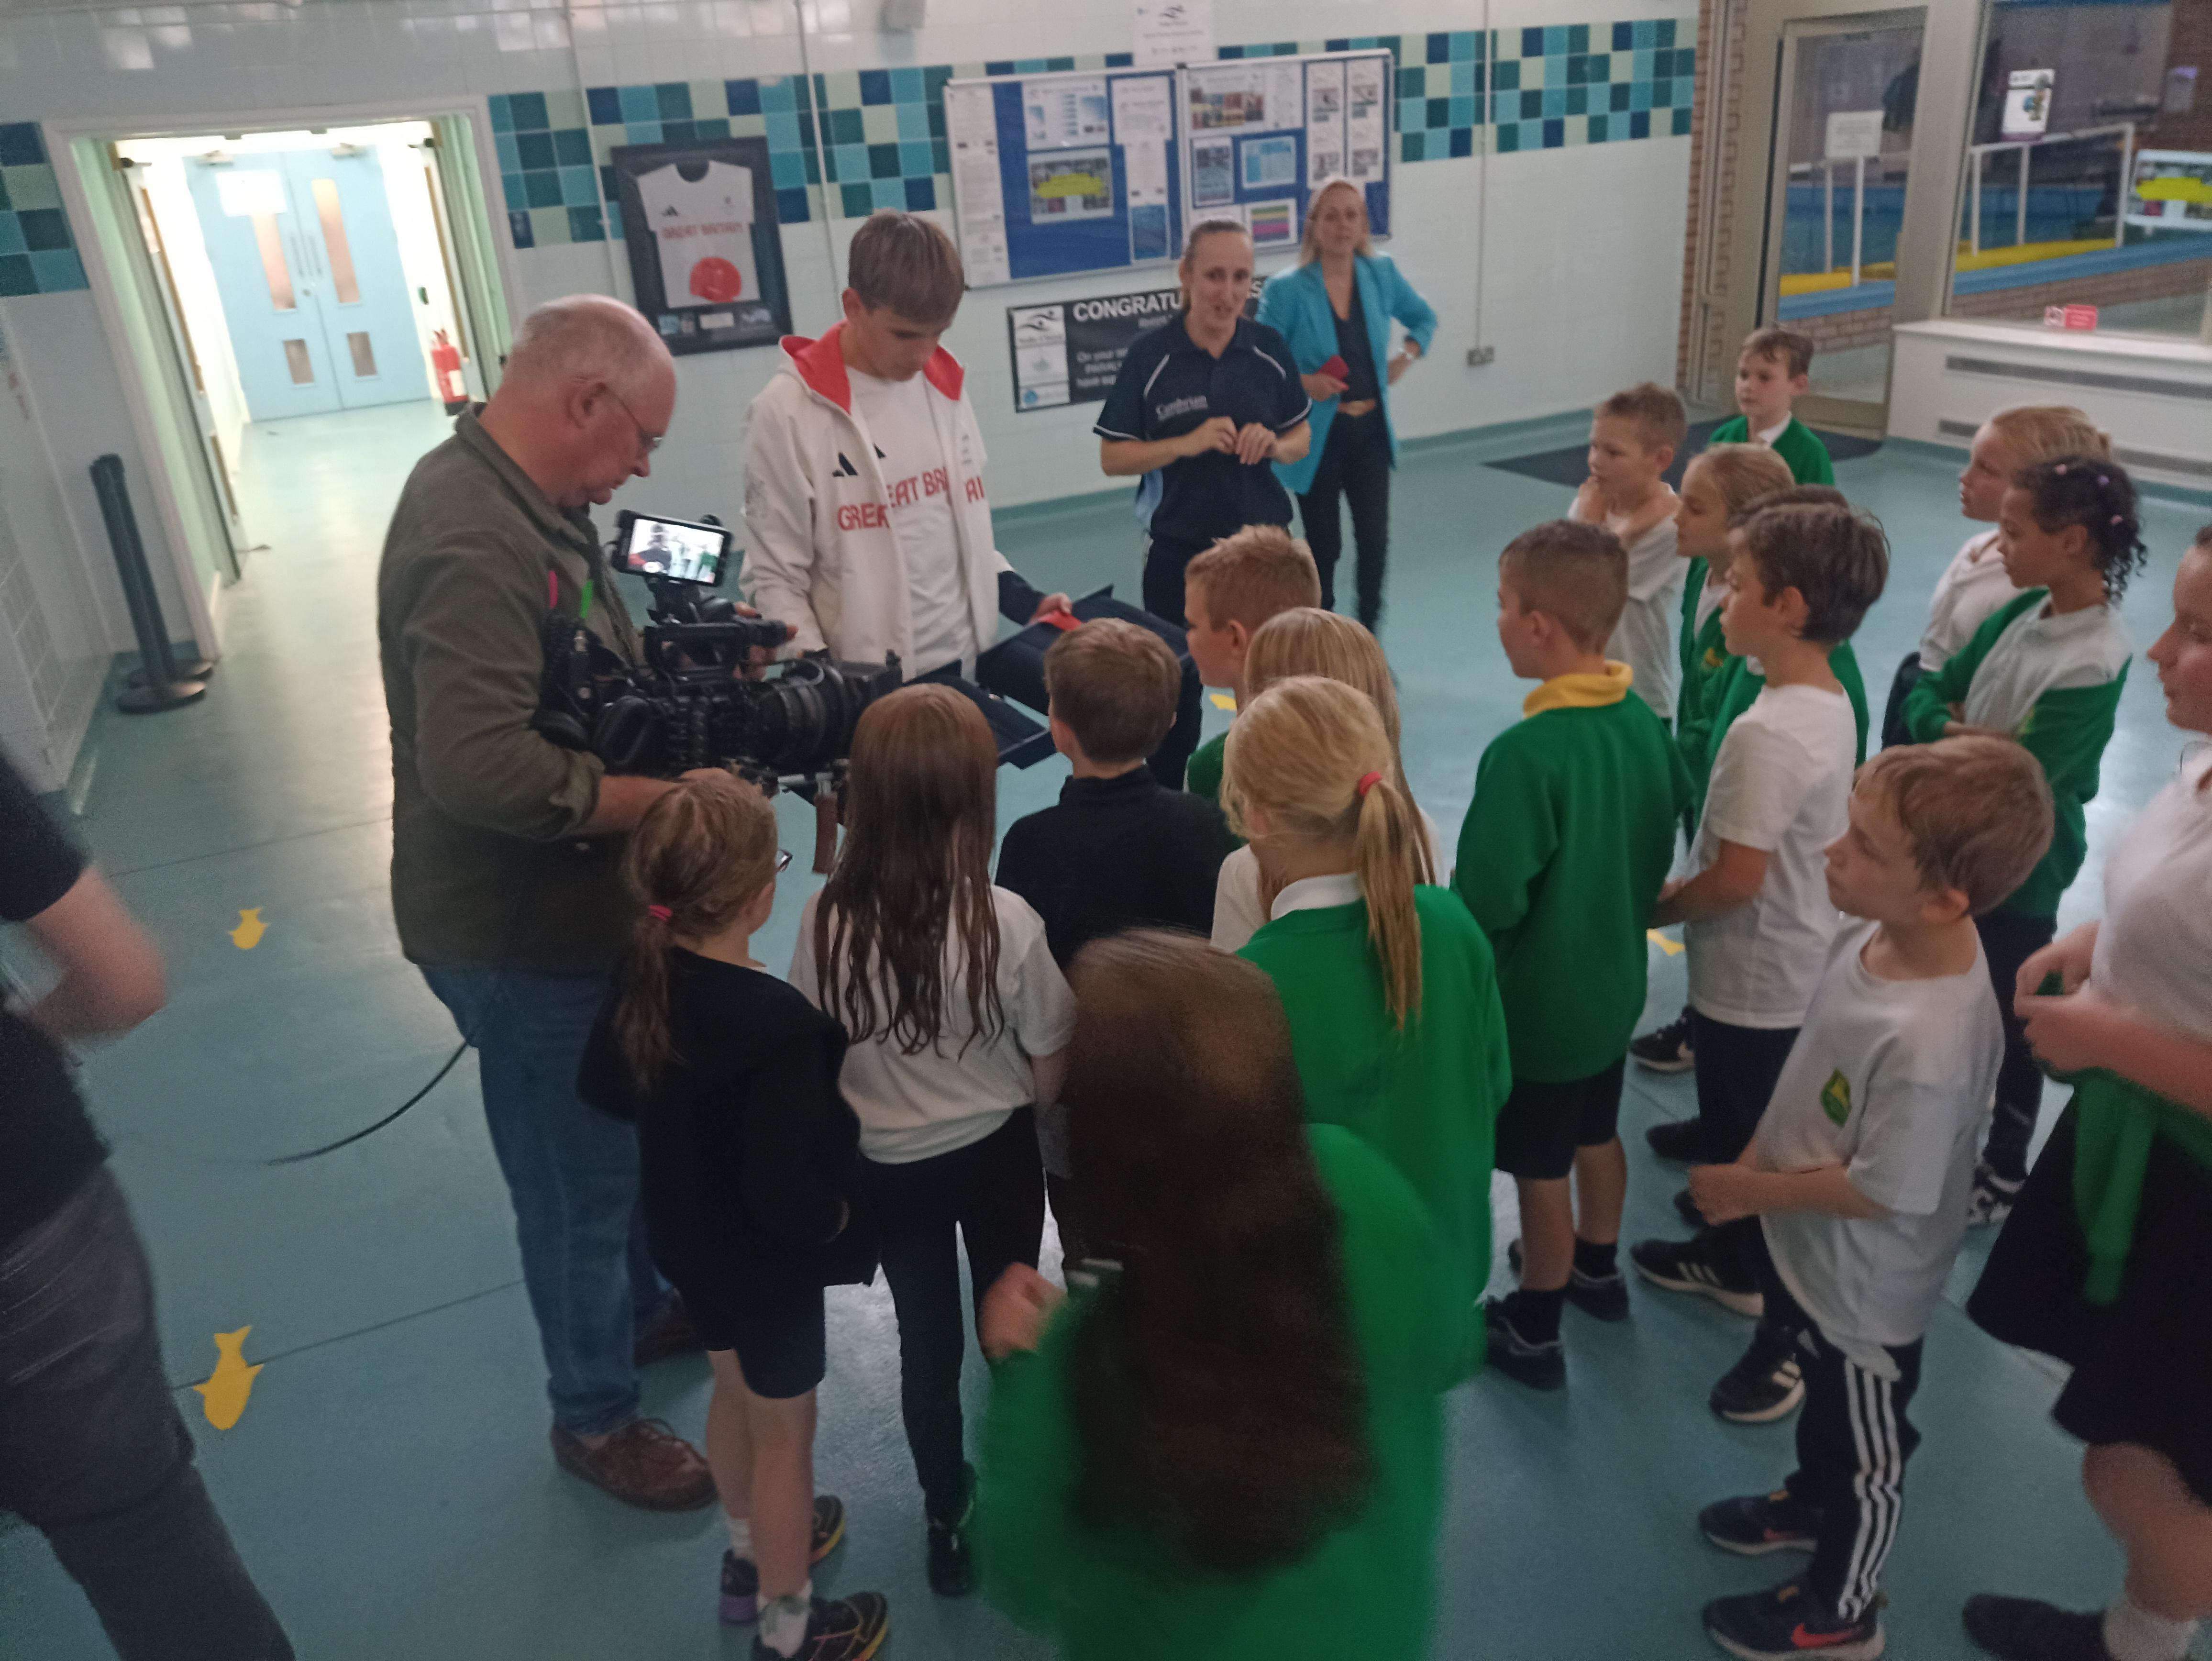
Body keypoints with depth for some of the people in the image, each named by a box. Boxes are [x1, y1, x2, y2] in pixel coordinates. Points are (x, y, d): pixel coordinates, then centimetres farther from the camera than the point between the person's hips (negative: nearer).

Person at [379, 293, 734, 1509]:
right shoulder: (472, 539, -28)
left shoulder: (527, 501, 5)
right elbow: (481, 767, -36)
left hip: (578, 906, 10)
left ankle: (643, 1309, 52)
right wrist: (675, 795, -27)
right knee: (579, 1188, 10)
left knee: (631, 1136, 28)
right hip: (521, 941, -10)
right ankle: (596, 1418, 33)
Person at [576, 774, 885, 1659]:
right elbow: (790, 1198, -34)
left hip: (685, 1237, 7)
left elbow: (603, 1089, 3)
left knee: (734, 1394, 30)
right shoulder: (778, 1025, -38)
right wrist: (837, 1213, -14)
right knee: (784, 1435, 16)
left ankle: (750, 1551, 55)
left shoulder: (641, 974, -14)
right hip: (766, 1260, -7)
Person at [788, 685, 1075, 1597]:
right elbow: (1048, 1077, -14)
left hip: (887, 1166, 1)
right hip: (995, 1153, -1)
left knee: (927, 1341, 20)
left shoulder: (829, 916, -20)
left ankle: (948, 1521, 39)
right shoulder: (1009, 922, -25)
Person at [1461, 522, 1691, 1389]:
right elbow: (1661, 845, 5)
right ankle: (1596, 1269, 50)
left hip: (1537, 1000, -7)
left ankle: (1533, 1333, 30)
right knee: (1597, 1136, 27)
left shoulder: (1524, 754, -31)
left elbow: (1488, 902, -28)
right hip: (1614, 982, 7)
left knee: (1540, 1171, 11)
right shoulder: (1644, 721, -8)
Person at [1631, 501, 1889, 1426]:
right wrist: (1684, 889, 10)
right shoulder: (1829, 702, 1)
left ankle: (1793, 1336, 20)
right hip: (1793, 963, 9)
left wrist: (1652, 909, -11)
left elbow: (1736, 879, -28)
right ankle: (1735, 1262, 46)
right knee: (1737, 1132, 26)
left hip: (1755, 982, -9)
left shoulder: (1767, 732, -29)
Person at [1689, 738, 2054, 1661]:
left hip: (1864, 1288, -7)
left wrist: (1750, 1192, -16)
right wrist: (1757, 1156, 2)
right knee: (1822, 1398, 34)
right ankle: (1812, 1504, 62)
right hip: (1809, 1251, 7)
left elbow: (1882, 1193, -28)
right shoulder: (1873, 933, -16)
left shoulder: (1931, 1042, -41)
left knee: (1867, 1454, 21)